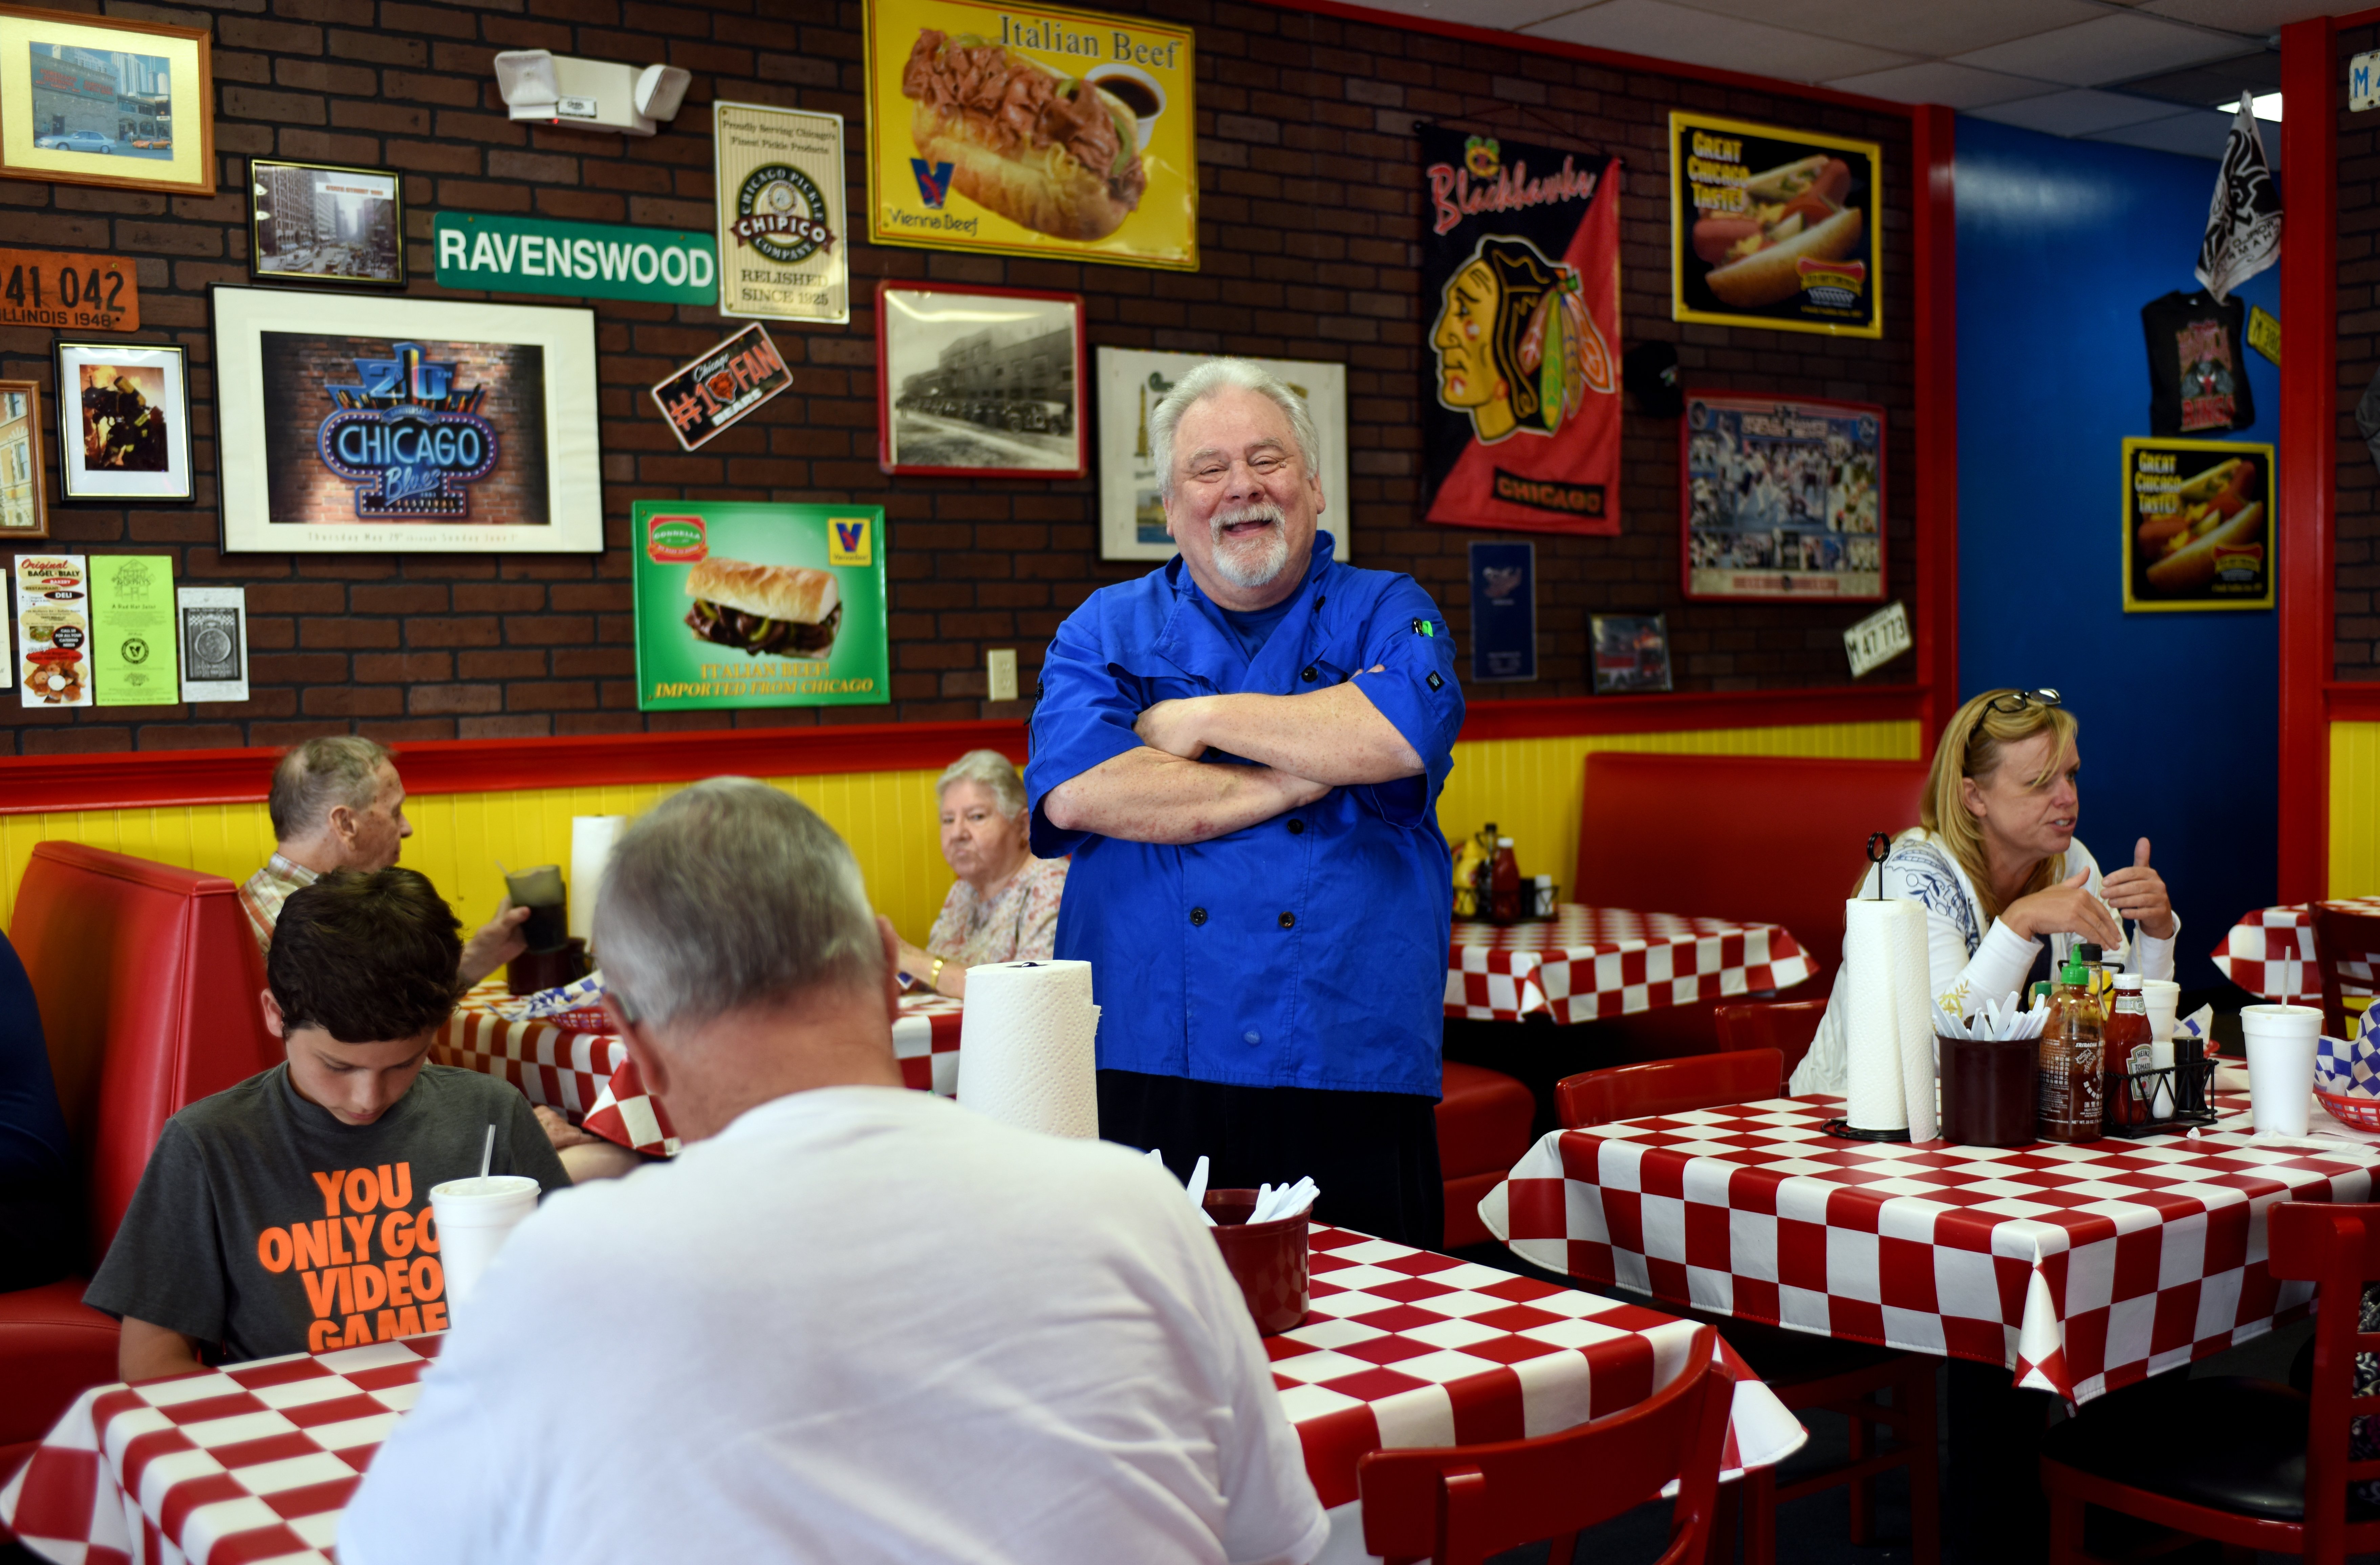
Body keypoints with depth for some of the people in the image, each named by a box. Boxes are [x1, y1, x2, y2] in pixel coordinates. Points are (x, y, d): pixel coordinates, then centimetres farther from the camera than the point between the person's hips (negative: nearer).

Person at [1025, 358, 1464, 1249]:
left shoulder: (1385, 613, 9)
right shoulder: (1105, 631, 10)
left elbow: (1402, 737, -14)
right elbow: (1076, 790, -9)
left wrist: (1202, 718, -5)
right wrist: (1298, 778, -10)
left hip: (1348, 1073, 0)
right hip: (1145, 1068, 1)